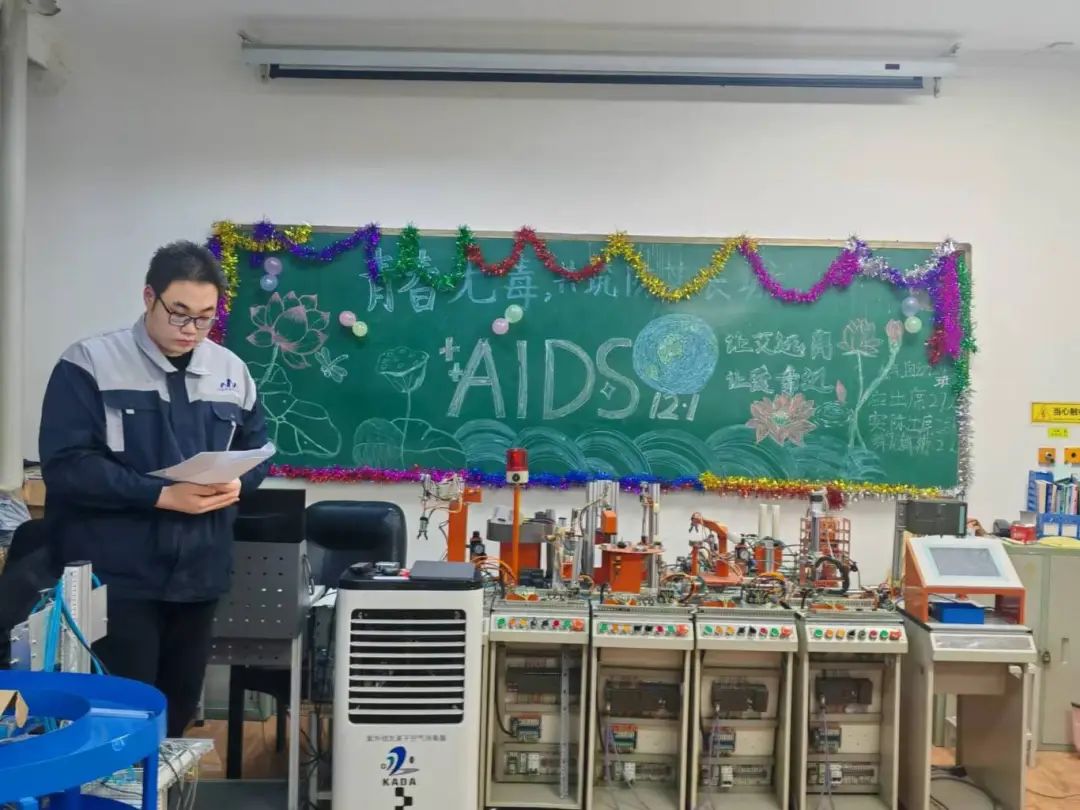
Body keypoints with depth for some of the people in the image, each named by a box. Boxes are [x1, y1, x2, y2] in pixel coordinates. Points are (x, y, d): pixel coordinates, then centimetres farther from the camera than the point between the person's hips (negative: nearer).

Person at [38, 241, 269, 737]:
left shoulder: (232, 371, 8)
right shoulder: (89, 363, -7)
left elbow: (256, 450, 16)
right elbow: (66, 464, -14)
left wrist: (236, 483, -7)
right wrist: (161, 495, -22)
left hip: (198, 574, 5)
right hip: (115, 577, -5)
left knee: (180, 706, 16)